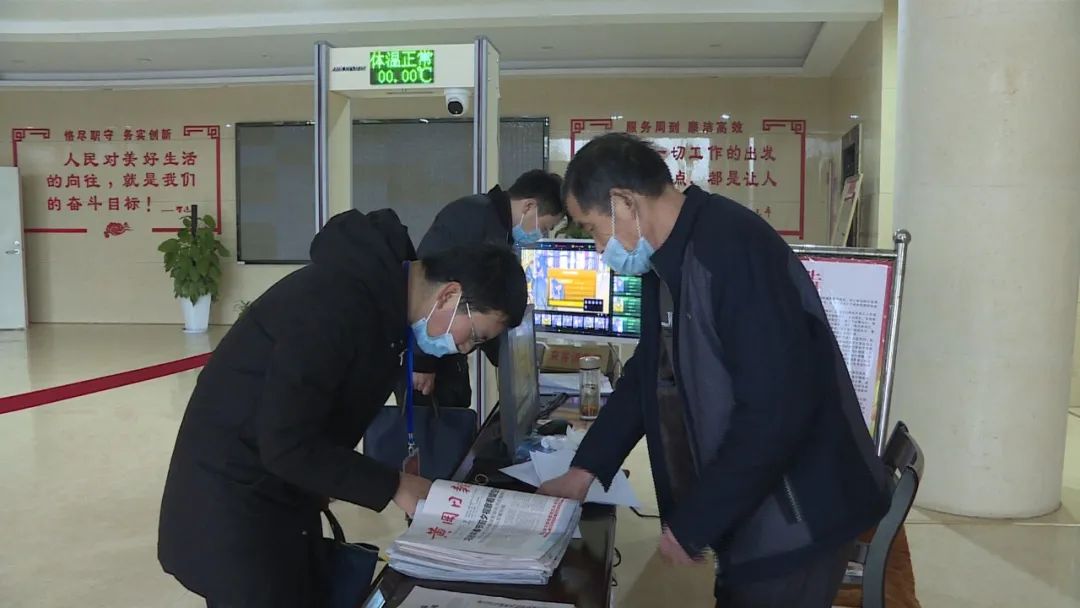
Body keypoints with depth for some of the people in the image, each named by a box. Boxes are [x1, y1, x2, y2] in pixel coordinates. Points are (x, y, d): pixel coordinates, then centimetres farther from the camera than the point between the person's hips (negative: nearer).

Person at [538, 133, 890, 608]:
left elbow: (777, 407, -28)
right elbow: (648, 373, 17)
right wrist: (586, 469, 14)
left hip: (793, 521, -8)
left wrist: (691, 524, -19)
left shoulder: (732, 248, -24)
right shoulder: (670, 256, 7)